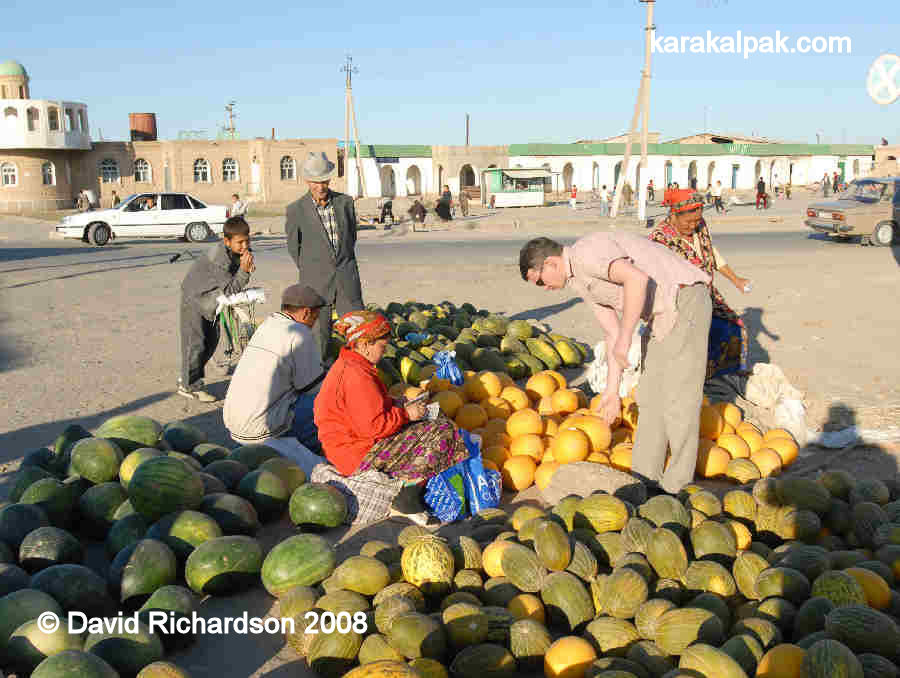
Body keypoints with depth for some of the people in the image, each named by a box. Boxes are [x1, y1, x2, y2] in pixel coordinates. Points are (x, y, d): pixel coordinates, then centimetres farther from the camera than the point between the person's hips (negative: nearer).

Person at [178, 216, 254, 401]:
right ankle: (189, 386, 8)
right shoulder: (218, 258, -36)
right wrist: (244, 271, -47)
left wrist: (248, 266, -21)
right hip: (195, 296, -8)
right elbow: (230, 290, -34)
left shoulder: (243, 250, -12)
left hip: (212, 298, 9)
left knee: (211, 340, 15)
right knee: (195, 342, -5)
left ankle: (186, 375, 33)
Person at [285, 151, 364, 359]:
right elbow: (293, 247, 8)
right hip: (316, 282, -2)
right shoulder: (295, 210, -5)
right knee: (320, 334, 3)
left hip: (347, 279, 2)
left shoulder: (345, 202, 3)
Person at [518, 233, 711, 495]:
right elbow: (612, 334, 17)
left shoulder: (587, 251, -15)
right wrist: (612, 390, 16)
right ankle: (644, 478, 23)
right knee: (651, 396, 13)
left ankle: (677, 487, 8)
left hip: (685, 302, -10)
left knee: (678, 397, -4)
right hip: (666, 316, 10)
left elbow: (636, 278, -31)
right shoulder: (581, 282, 15)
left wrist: (625, 337, -24)